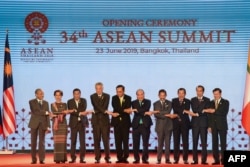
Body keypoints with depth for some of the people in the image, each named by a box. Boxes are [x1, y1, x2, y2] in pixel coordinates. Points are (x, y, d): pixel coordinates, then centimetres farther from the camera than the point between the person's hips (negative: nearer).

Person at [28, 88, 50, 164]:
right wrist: (45, 112, -14)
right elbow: (34, 112, -14)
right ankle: (34, 159, 8)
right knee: (33, 141, 3)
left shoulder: (46, 103, 9)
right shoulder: (32, 102, 0)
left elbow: (47, 115, 4)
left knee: (42, 142, -1)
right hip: (34, 123, -2)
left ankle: (41, 159, 1)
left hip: (43, 124, 2)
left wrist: (48, 126, -4)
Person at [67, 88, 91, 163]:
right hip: (74, 123, 0)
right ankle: (73, 158, 5)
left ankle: (82, 158, -1)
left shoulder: (83, 100, 7)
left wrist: (76, 111, -19)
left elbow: (84, 109, -9)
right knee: (73, 141, -1)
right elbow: (71, 111, -12)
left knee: (82, 141, -3)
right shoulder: (70, 102, 3)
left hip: (82, 123, 1)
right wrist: (80, 113, -23)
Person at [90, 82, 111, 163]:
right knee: (97, 140, 1)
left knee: (106, 139, -3)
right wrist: (105, 111, -23)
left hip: (105, 120, 0)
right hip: (96, 120, 0)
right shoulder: (92, 96, 3)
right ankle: (97, 158, 5)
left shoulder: (107, 96, 6)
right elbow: (96, 106, -12)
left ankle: (107, 157, 2)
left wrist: (97, 111, -15)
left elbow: (105, 106, -8)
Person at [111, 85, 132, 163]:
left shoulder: (128, 98, 4)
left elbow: (128, 108, -11)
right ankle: (119, 158, 4)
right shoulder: (114, 98, 6)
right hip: (116, 121, 1)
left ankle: (125, 158, 1)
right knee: (118, 141, 0)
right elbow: (116, 108, -10)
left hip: (125, 122, -1)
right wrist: (125, 110, -19)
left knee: (125, 140, -3)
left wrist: (119, 113, -19)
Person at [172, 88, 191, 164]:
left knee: (185, 141, -2)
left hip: (185, 123, -1)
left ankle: (185, 159, 2)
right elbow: (175, 109, -7)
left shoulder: (187, 101, 6)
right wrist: (183, 110, -14)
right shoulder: (174, 100, 9)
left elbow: (187, 110, -9)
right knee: (176, 141, 2)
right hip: (176, 123, 1)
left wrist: (178, 114, -16)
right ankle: (176, 159, 6)